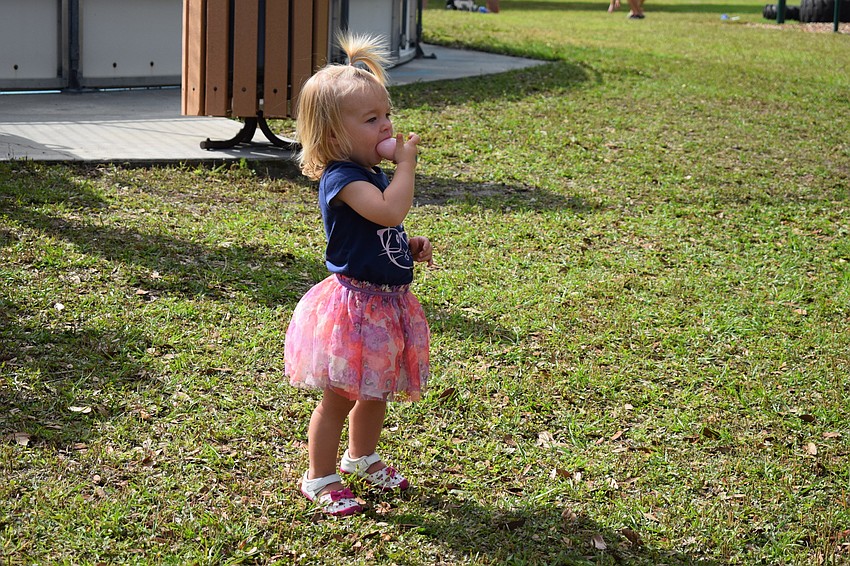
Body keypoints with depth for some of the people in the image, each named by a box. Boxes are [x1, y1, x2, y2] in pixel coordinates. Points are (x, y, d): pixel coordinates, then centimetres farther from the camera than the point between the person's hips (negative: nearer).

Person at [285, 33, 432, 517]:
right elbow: (389, 210, -37)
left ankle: (362, 458, 44)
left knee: (376, 392, 23)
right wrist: (407, 163, -26)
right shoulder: (342, 178, -21)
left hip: (389, 303, 9)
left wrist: (411, 247, 6)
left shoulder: (375, 174, 10)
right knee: (339, 398, 3)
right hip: (354, 305, -9)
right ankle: (320, 478, 18)